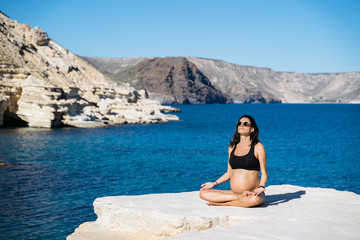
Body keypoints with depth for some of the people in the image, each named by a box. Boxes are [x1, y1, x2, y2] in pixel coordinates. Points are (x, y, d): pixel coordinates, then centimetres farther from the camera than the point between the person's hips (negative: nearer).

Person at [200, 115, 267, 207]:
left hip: (253, 192, -5)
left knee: (255, 199, -42)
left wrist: (261, 187, -21)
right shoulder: (232, 147, 14)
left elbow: (264, 173, -3)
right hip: (234, 192, 5)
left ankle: (221, 203, -21)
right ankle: (241, 196, -17)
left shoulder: (258, 147, 0)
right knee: (203, 193, -13)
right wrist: (214, 183, 9)